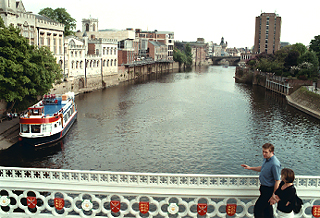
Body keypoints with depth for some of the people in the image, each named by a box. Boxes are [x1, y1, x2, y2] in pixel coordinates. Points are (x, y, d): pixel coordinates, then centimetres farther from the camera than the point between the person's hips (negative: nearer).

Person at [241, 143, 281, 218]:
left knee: (257, 209, -3)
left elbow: (277, 181, -24)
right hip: (264, 187, 9)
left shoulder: (275, 164, -29)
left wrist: (273, 195, -20)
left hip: (269, 190, -9)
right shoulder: (266, 158, -1)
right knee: (267, 208, 23)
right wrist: (250, 168, 11)